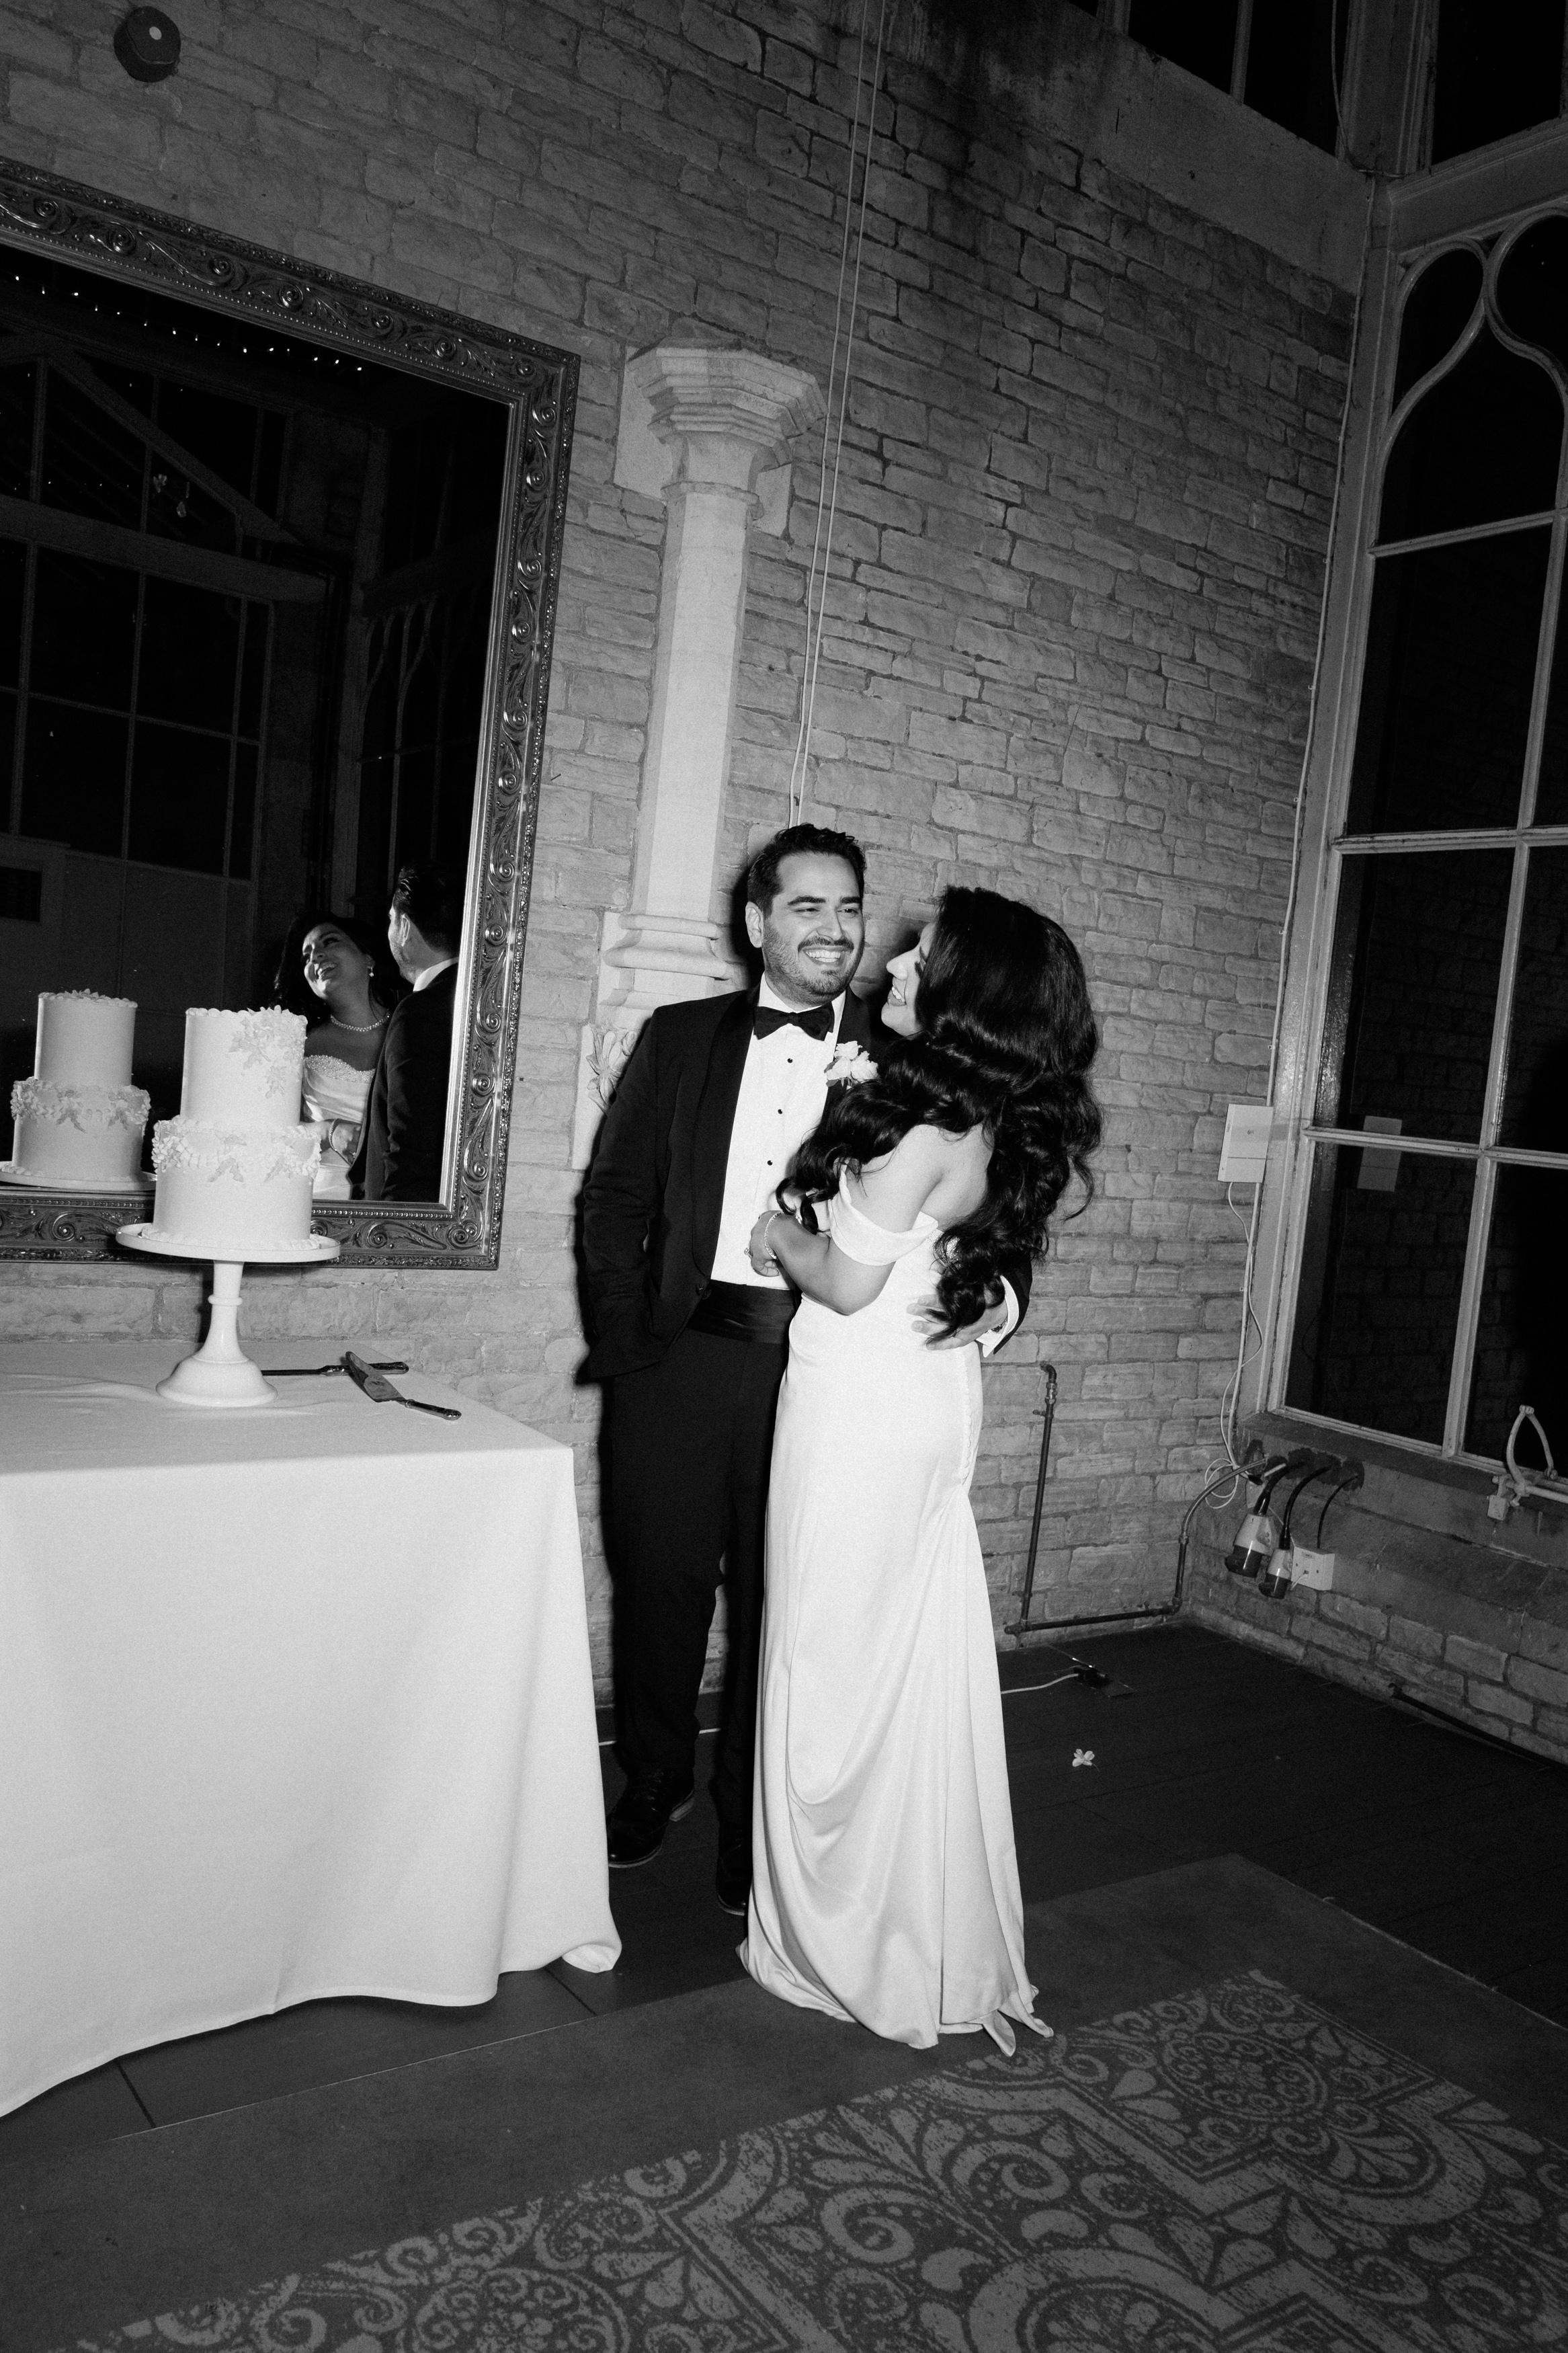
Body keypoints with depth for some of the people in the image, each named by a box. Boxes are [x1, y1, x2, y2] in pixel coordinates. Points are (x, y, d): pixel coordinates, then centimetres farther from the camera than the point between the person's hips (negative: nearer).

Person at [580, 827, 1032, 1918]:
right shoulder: (682, 1037, 7)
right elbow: (617, 1194, 6)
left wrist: (997, 1292, -17)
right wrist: (625, 1339, -2)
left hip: (824, 1368, -1)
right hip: (685, 1354, 2)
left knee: (780, 1603, 9)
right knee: (660, 1583, 13)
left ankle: (755, 1821, 30)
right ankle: (656, 1781, 38)